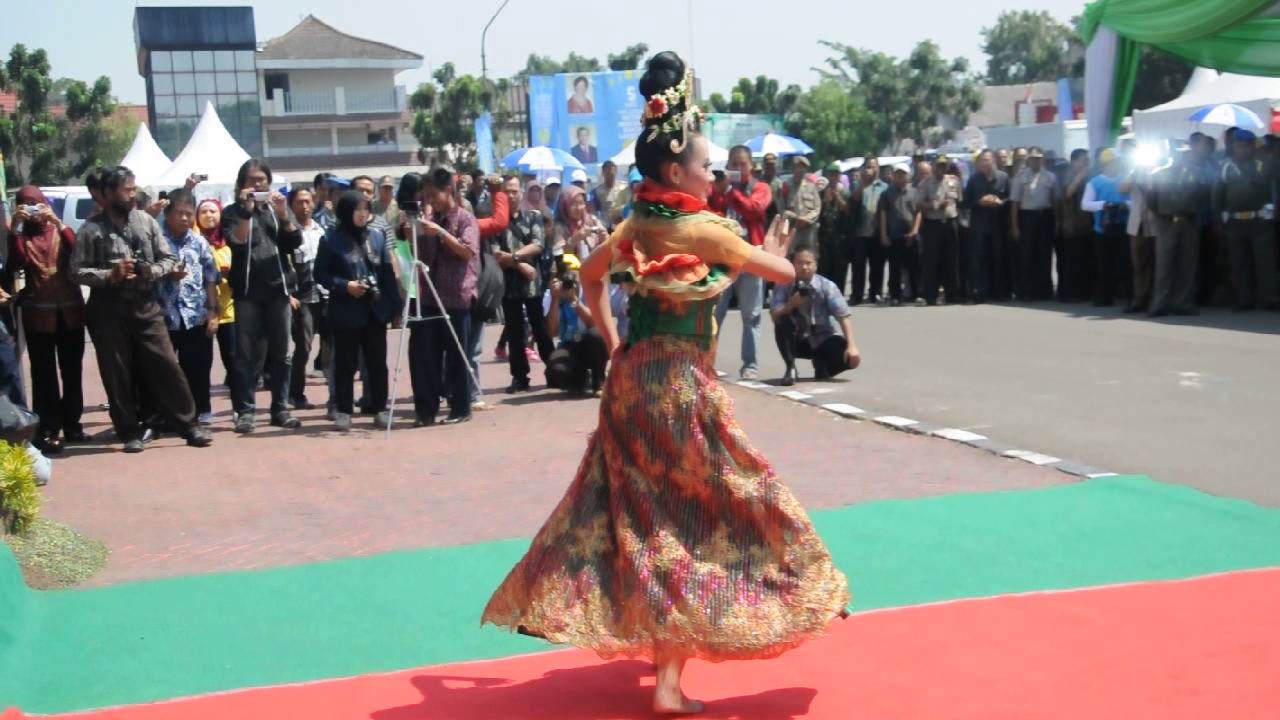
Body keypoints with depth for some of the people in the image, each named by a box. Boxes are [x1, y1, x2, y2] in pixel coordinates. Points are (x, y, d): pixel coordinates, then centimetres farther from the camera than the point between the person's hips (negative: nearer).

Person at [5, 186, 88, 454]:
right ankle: (48, 431, -1)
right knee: (44, 374, -2)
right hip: (38, 313, -2)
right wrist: (15, 228, -18)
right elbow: (14, 264, -13)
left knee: (72, 371, 8)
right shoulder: (20, 236, 6)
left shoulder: (60, 230, 10)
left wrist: (57, 221, -18)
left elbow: (78, 251, -10)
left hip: (70, 310, 2)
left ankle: (72, 425, 19)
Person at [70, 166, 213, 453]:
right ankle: (130, 432, 15)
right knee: (118, 374, 5)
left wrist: (152, 271, -10)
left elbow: (168, 259, 10)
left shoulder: (146, 221, 7)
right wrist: (109, 275, -18)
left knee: (167, 367, 0)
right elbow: (77, 270, -5)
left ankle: (189, 425, 7)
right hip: (108, 310, -2)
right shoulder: (91, 229, -2)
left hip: (146, 306, 2)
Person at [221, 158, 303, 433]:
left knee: (280, 353, 5)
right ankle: (245, 411, -1)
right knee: (247, 354, -3)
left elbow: (295, 242, 1)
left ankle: (281, 408, 10)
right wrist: (247, 211, -18)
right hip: (247, 290, -3)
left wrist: (283, 214, -12)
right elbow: (237, 241, -10)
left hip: (277, 288, 3)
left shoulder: (278, 207, 13)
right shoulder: (233, 212, 5)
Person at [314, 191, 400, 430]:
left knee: (377, 362, 7)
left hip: (376, 310, 3)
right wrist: (344, 285, -17)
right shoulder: (332, 240, -4)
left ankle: (380, 409, 15)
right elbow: (320, 274, -3)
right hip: (346, 312, -3)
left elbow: (388, 272, 8)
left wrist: (395, 304, 2)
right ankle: (344, 411, 11)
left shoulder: (378, 236, 7)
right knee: (346, 364, 3)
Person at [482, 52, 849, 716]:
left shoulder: (633, 227, 5)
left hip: (633, 378, 7)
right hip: (681, 387, -7)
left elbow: (590, 275, 23)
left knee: (643, 515, 20)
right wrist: (764, 250, 16)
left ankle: (645, 636, 33)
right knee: (688, 522, 1)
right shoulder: (703, 230, -16)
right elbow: (784, 272, -6)